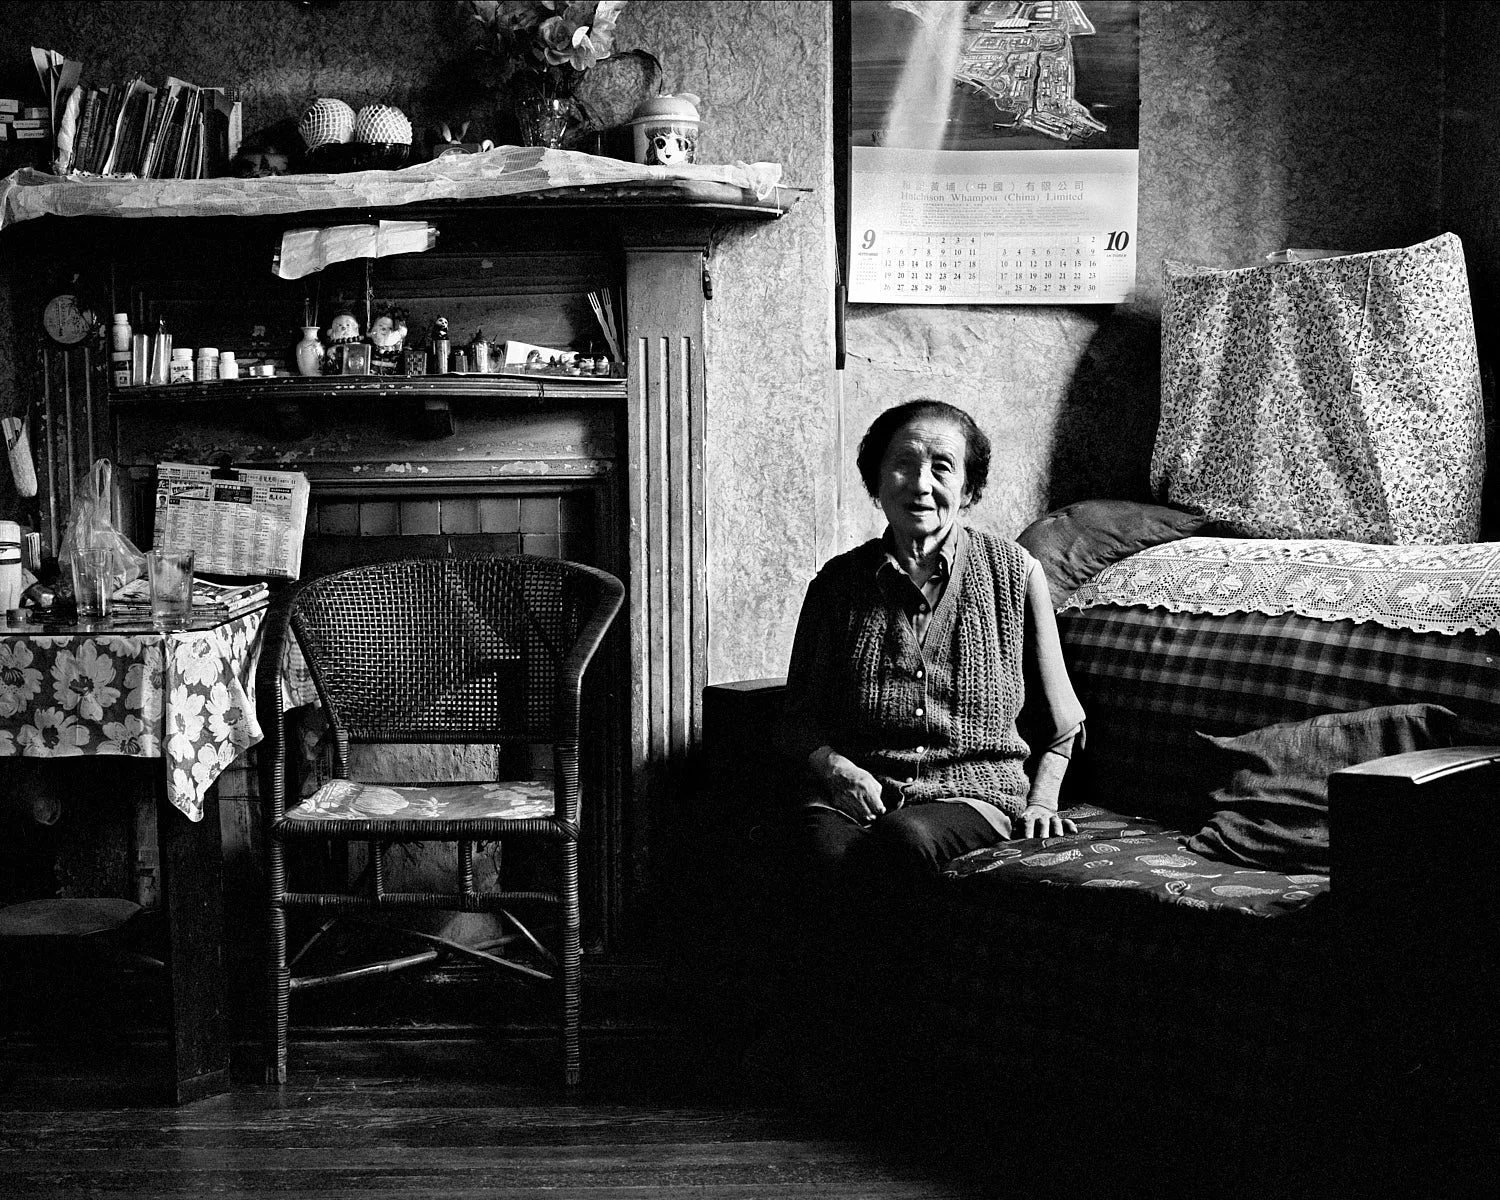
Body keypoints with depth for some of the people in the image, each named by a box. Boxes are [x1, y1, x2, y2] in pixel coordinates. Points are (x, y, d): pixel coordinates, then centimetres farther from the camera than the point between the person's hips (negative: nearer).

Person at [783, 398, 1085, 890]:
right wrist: (838, 768, -6)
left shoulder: (1014, 573, 8)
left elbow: (1059, 725, 18)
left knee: (907, 836, -36)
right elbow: (802, 719, 14)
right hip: (856, 791, 1)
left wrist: (1039, 801, 5)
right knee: (830, 846, -35)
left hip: (977, 792, -1)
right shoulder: (838, 582, 10)